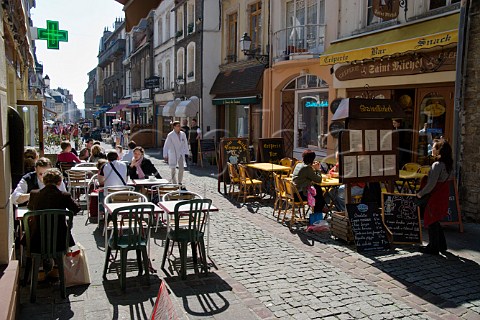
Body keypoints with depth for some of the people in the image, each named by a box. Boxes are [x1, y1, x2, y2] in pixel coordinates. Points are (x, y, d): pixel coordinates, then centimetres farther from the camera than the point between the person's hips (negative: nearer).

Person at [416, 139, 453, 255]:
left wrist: (420, 193, -9)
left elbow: (431, 184, -23)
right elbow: (449, 179, 13)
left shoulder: (437, 165, -21)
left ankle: (433, 248, 14)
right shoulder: (449, 164, 6)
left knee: (431, 222, 4)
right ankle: (442, 245, 29)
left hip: (435, 197, -9)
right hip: (444, 196, 9)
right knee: (435, 221, 20)